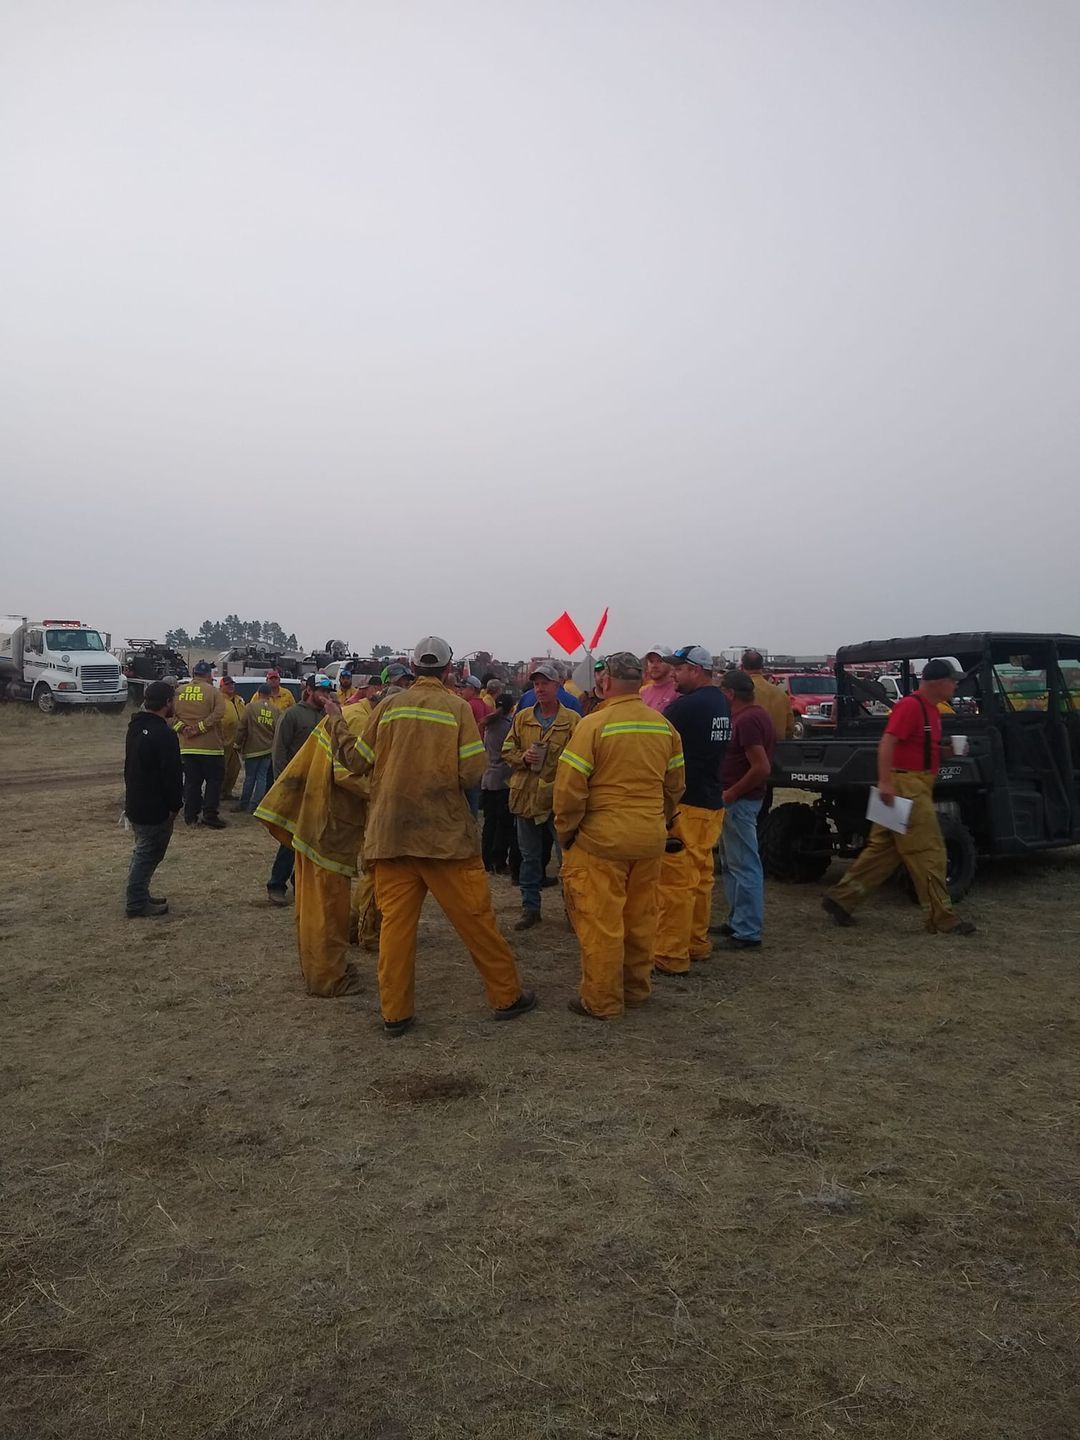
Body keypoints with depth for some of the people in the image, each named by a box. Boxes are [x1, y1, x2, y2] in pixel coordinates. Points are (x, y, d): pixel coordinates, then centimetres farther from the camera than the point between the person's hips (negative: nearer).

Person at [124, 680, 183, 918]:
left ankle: (140, 896, 30)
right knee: (148, 854, 0)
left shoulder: (136, 726, 8)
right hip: (155, 808, -10)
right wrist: (175, 805, -12)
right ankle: (137, 905, 6)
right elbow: (172, 775, -23)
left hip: (135, 803, 10)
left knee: (143, 852, 21)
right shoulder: (164, 735, -23)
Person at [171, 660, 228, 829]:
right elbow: (218, 714, -19)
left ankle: (190, 816, 14)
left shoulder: (179, 692, 5)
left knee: (191, 781, 12)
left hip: (187, 746, 4)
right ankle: (210, 816, 1)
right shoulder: (213, 692, -8)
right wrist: (199, 728, -17)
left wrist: (182, 728, -7)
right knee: (213, 781, 4)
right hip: (210, 746, -4)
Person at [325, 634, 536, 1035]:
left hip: (391, 832, 3)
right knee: (475, 917, 7)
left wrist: (336, 722, 23)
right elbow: (471, 773, -11)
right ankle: (506, 996, 18)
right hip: (445, 833, -3)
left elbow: (357, 761, 9)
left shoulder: (389, 707, 2)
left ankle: (395, 1012, 12)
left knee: (396, 921, 8)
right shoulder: (458, 708, -6)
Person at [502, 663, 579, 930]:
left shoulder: (572, 720, -4)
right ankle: (530, 907, 24)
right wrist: (522, 757, -9)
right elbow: (507, 750, 12)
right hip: (526, 796, 4)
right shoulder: (522, 718, 7)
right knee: (530, 856, 13)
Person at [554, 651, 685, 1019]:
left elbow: (569, 788, -14)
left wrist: (566, 831, -2)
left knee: (601, 922, 4)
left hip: (603, 838, -6)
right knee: (641, 917, 17)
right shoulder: (663, 726, 4)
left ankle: (601, 1001, 13)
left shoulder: (594, 724, -13)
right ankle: (637, 988, 31)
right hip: (650, 838, 6)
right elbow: (675, 785, 12)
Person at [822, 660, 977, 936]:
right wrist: (885, 781, -31)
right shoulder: (910, 706, -15)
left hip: (918, 786, 10)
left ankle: (841, 898, 15)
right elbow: (887, 743, -23)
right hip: (906, 786, -10)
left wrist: (945, 749, 10)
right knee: (928, 853, -4)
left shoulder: (931, 709, 16)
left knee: (883, 849, 10)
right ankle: (942, 919, 4)